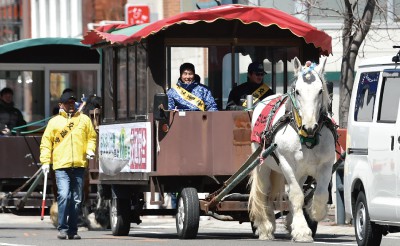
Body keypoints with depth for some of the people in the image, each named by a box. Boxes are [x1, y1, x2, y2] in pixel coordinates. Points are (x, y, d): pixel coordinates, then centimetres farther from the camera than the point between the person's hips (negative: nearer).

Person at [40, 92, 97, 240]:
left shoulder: (84, 119, 14)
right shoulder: (54, 122, 9)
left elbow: (91, 137, 18)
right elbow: (46, 142, 8)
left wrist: (90, 149, -2)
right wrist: (45, 161, -3)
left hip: (79, 165, 3)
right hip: (61, 166, -3)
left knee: (76, 200, 6)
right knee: (64, 196, -17)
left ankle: (72, 230, 13)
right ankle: (62, 228, -13)